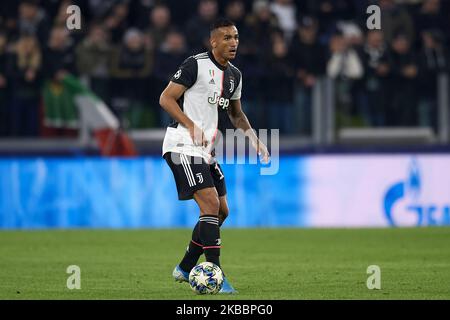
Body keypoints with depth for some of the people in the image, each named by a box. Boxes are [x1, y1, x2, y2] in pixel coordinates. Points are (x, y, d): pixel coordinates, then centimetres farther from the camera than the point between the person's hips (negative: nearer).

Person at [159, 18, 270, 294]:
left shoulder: (234, 75, 13)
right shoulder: (195, 65, -11)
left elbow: (236, 114, 27)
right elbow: (166, 98, -12)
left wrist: (254, 139, 13)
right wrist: (192, 126, -22)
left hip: (206, 150, 9)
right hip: (183, 147, -9)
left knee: (221, 211, 10)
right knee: (211, 204, -18)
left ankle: (185, 269, 23)